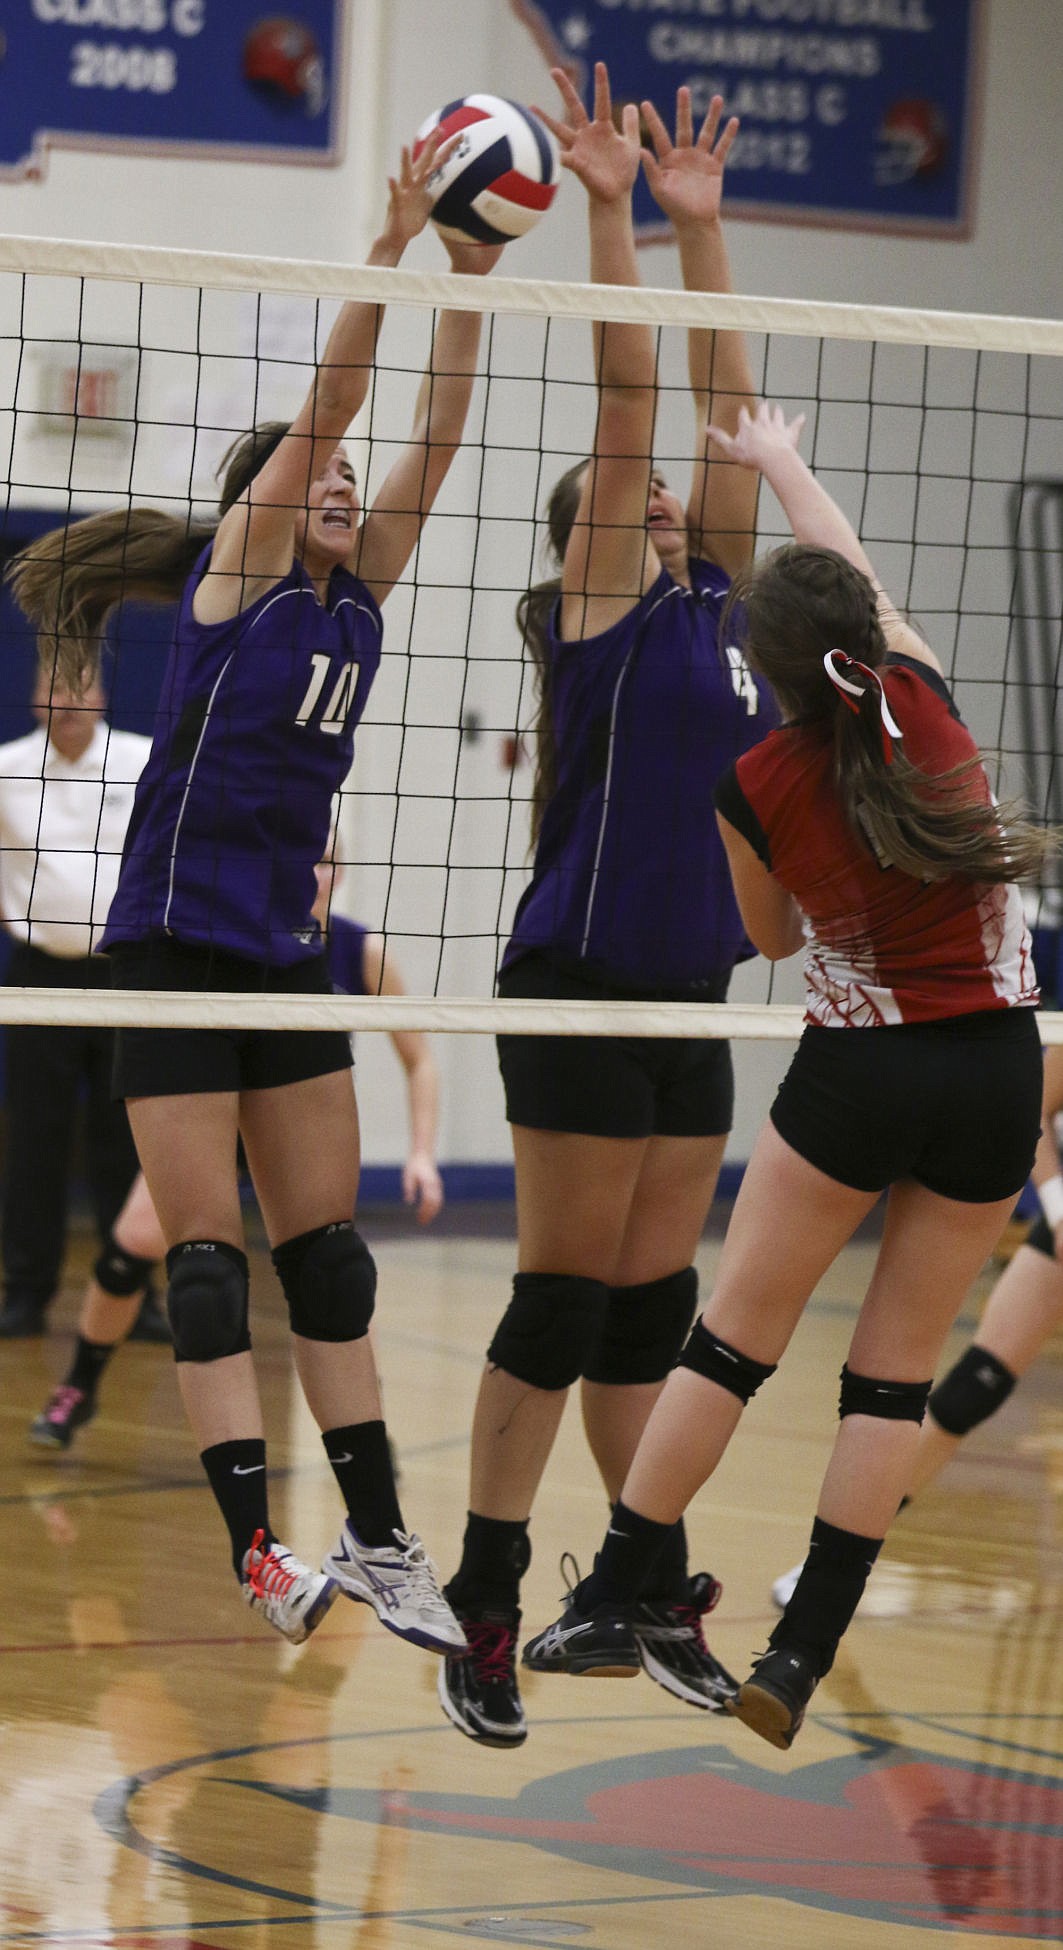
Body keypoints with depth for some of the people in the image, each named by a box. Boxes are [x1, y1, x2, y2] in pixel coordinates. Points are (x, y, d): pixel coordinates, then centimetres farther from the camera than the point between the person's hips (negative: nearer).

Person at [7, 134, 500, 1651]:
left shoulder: (360, 594, 10)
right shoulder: (234, 575, -5)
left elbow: (433, 436, 3)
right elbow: (319, 412, -15)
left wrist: (467, 285, -6)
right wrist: (386, 259, -20)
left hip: (288, 956, 6)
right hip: (175, 946, -6)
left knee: (328, 1251, 5)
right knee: (208, 1256, -6)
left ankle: (378, 1539, 6)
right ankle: (257, 1545, -9)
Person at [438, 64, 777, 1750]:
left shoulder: (711, 596, 14)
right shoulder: (609, 601, -4)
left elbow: (726, 409, 13)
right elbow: (628, 402, -10)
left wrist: (703, 228, 12)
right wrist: (613, 210, -12)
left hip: (688, 994, 7)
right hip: (582, 989, -7)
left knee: (652, 1301, 11)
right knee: (565, 1299, -5)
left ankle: (656, 1595, 16)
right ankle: (483, 1613, 0)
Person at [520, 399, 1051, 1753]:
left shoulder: (757, 789, -9)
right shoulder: (920, 701, -3)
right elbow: (849, 565, 17)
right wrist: (780, 464, 33)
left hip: (861, 1070, -3)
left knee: (733, 1338, 8)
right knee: (896, 1372, 6)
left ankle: (607, 1606, 11)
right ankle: (799, 1658, 4)